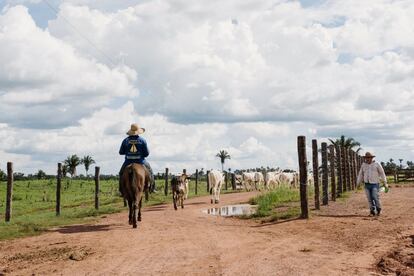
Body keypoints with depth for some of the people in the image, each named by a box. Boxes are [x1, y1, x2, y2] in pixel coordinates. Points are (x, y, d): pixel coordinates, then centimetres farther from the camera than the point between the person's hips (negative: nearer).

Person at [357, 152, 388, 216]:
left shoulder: (377, 164, -3)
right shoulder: (363, 165, 7)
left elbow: (382, 173, -2)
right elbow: (360, 175, 10)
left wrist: (385, 183, -7)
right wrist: (358, 183, 7)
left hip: (375, 184, -4)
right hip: (367, 184, 4)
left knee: (375, 197, -17)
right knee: (369, 198, 1)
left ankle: (378, 209, 4)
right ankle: (372, 211, 10)